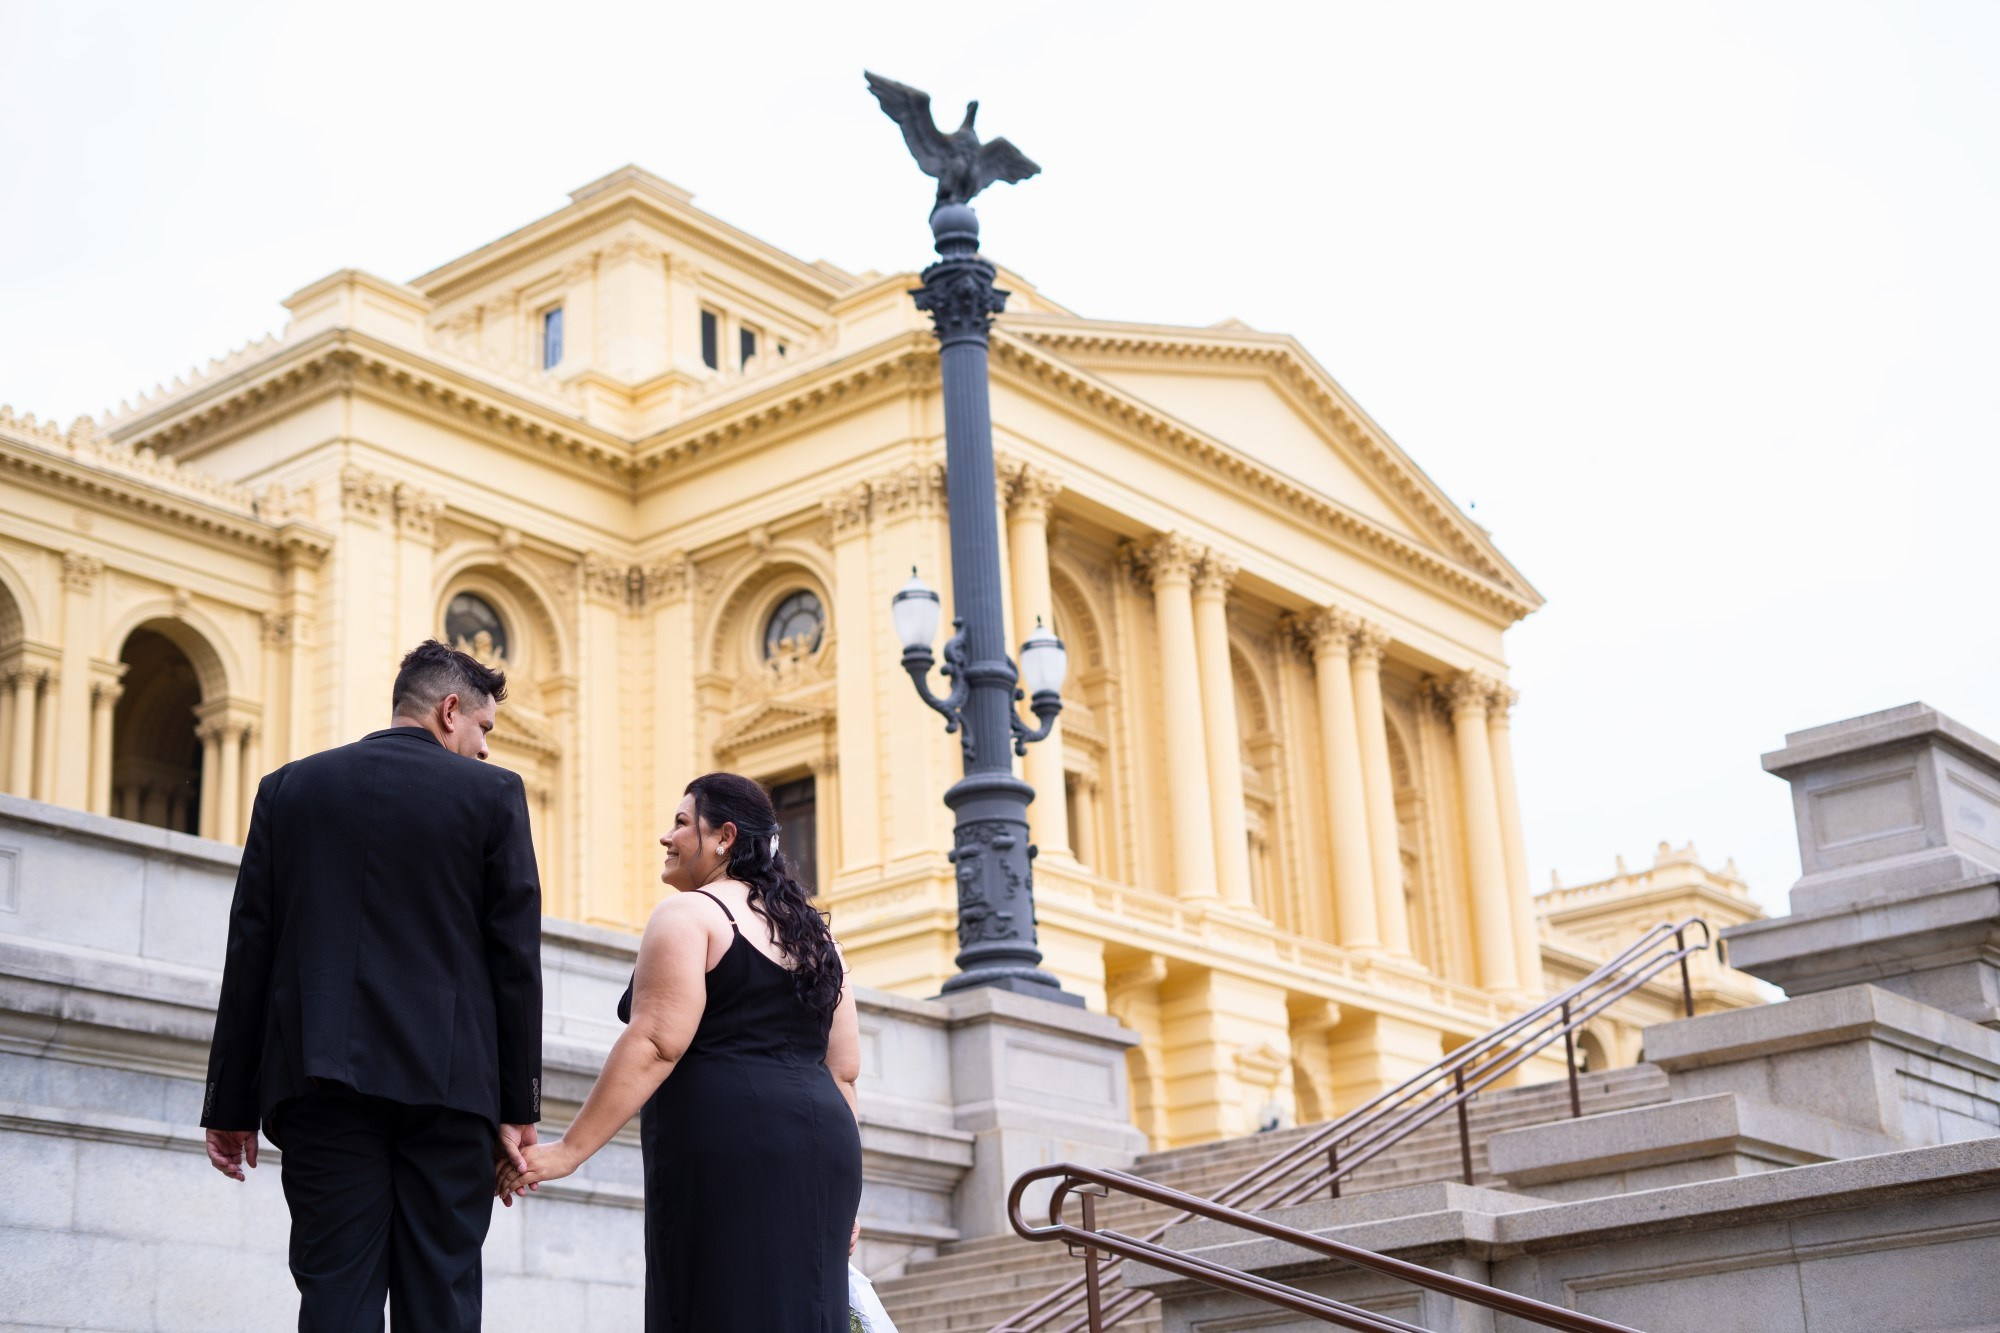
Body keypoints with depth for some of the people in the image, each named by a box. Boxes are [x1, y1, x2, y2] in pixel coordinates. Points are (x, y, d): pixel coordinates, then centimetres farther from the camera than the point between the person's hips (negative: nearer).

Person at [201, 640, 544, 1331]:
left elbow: (249, 952, 8)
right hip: (447, 1080, -2)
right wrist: (520, 1105, 4)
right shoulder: (492, 793, 3)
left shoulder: (290, 787, 10)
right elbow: (516, 957, 0)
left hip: (320, 1077, 2)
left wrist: (231, 1102, 11)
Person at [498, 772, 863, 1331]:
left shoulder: (689, 914, -1)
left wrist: (569, 1150, -14)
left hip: (726, 1147, -7)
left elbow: (655, 1043, -13)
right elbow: (843, 1069, 18)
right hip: (820, 1143, 7)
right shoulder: (812, 933, 21)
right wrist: (838, 1189, 21)